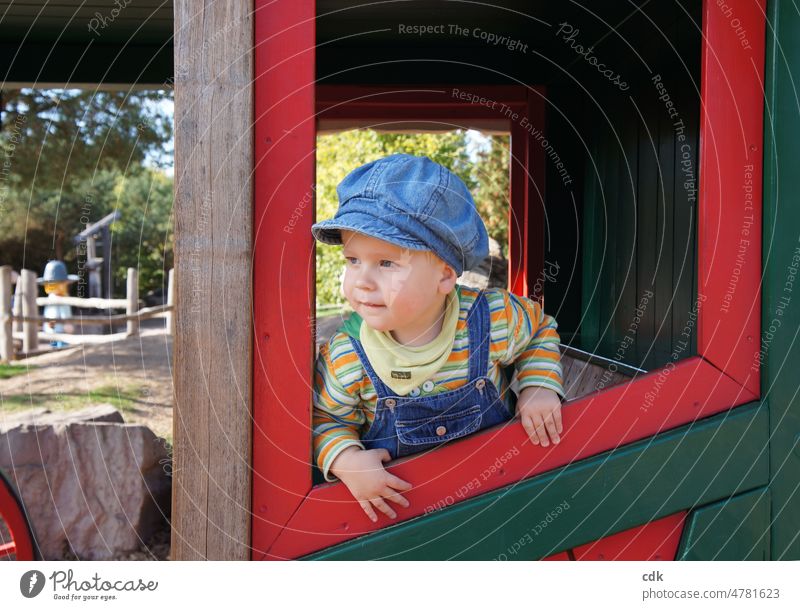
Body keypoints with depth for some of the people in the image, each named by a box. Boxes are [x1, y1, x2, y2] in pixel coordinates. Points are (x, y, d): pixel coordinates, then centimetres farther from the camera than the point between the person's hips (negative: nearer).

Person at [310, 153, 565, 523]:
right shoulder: (345, 361, -21)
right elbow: (324, 419, -5)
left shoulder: (494, 319, -17)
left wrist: (540, 387, -10)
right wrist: (345, 459, -24)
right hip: (394, 496, -1)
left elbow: (541, 330, 5)